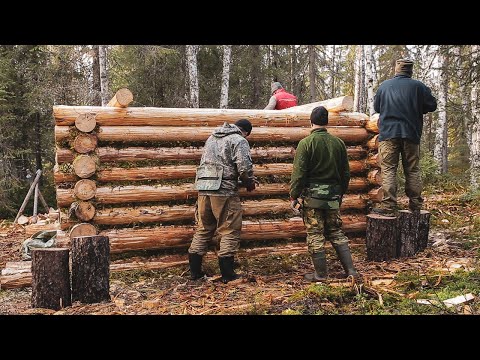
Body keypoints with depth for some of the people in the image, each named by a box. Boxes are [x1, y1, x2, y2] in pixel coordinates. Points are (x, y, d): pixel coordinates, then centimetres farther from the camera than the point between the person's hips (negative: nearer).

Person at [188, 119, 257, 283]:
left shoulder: (212, 137, 21)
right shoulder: (239, 141, -2)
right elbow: (245, 167, -13)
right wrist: (250, 184, 6)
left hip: (203, 189, 7)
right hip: (224, 191, -7)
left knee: (203, 229, 14)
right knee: (230, 231, 2)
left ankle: (195, 270, 17)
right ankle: (227, 273, 4)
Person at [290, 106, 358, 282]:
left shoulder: (305, 143, -10)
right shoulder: (338, 142, 6)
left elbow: (298, 173, -13)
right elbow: (346, 173, 12)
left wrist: (294, 196, -5)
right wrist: (341, 193, 23)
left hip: (312, 195, -5)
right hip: (333, 195, 5)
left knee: (315, 235, 4)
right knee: (336, 232, 15)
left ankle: (320, 274, 10)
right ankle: (350, 270, 14)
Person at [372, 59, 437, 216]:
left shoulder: (384, 86, 6)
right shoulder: (419, 86, 1)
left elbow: (376, 107, 17)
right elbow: (432, 105, 6)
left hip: (388, 133, 0)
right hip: (412, 134, 1)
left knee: (388, 169, -3)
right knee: (413, 170, 10)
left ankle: (389, 206, -10)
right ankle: (415, 204, 13)